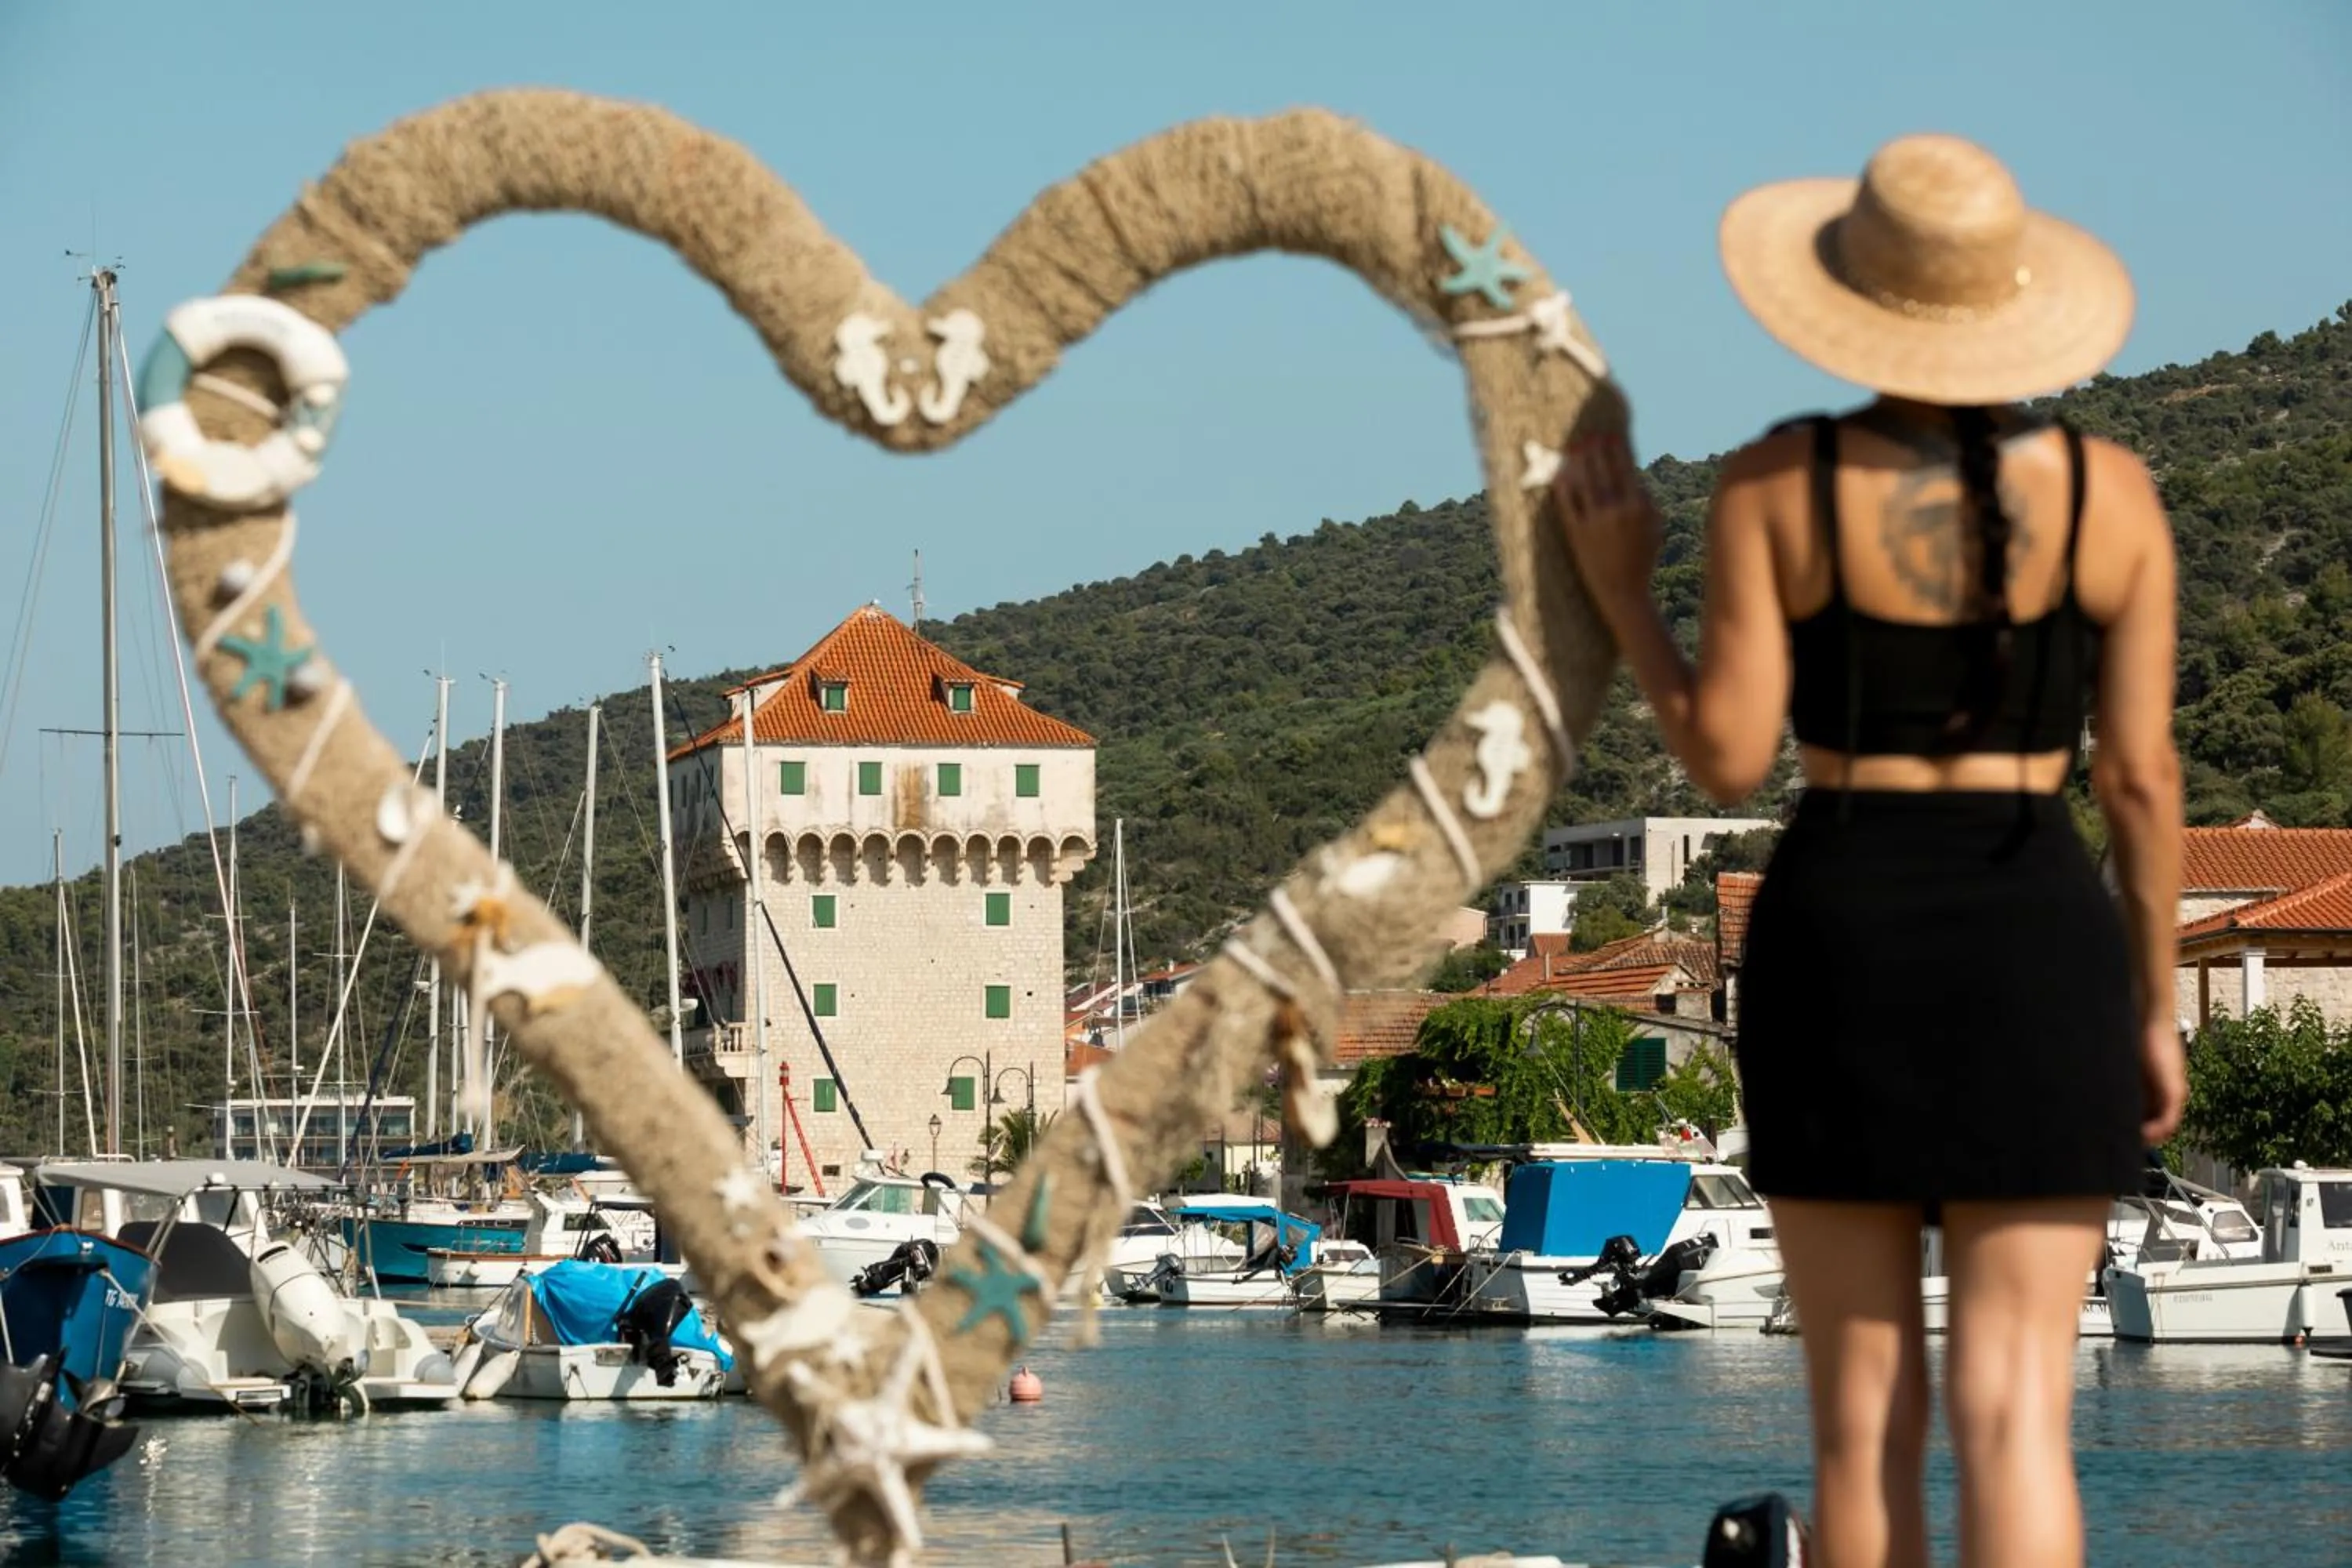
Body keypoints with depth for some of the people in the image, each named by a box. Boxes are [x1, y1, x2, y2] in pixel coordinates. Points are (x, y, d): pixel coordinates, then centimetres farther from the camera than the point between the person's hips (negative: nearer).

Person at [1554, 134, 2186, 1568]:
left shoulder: (1776, 482, -5)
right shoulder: (2109, 491, -3)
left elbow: (1728, 757, -7)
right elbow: (2142, 779, -1)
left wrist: (1619, 592, 8)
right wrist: (2155, 1008, 10)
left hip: (1836, 942, 0)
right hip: (2036, 948, 0)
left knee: (1862, 1407, 7)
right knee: (2013, 1408, -2)